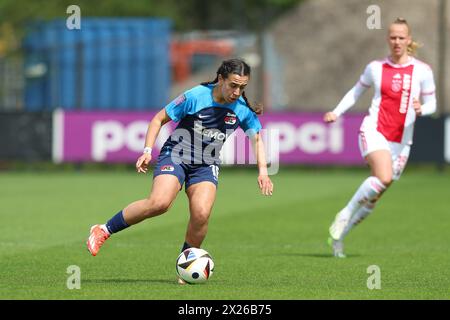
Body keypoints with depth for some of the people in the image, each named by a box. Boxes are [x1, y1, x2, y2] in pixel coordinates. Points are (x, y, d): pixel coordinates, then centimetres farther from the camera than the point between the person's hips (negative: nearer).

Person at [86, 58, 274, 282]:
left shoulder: (243, 109, -5)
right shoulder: (195, 97, -16)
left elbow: (256, 138, 12)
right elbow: (159, 119, -4)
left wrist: (263, 171, 0)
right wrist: (147, 151, -13)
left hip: (206, 166, 3)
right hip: (175, 156, -3)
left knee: (201, 213, -22)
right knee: (159, 202, -28)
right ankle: (104, 231, -12)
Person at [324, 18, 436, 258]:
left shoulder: (422, 71, 2)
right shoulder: (375, 67, 4)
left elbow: (431, 103, 9)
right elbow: (356, 91, 18)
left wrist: (421, 109, -14)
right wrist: (336, 112, 4)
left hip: (401, 141, 2)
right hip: (374, 131, -2)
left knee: (373, 198, 4)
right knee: (384, 178, -29)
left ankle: (339, 234, 21)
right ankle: (345, 214, -11)